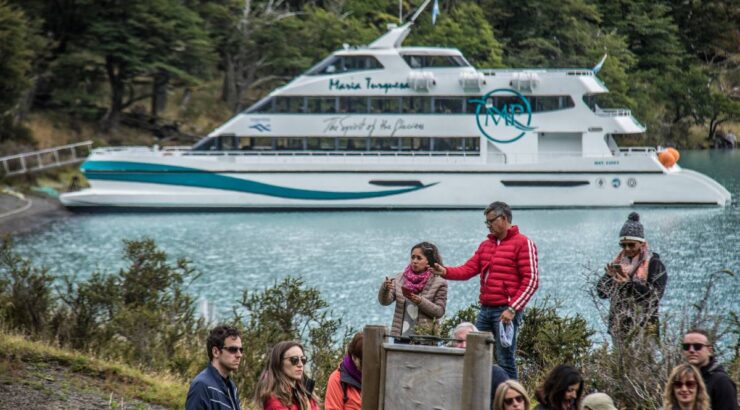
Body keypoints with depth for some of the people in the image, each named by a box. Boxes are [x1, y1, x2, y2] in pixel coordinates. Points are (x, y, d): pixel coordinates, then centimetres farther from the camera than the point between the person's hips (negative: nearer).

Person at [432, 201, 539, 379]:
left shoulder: (523, 244, -5)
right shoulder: (486, 245, 18)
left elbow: (531, 281, -10)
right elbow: (468, 269, 10)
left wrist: (512, 309, -16)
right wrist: (446, 271, -9)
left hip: (505, 312, -7)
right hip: (486, 309, 7)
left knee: (505, 361, -6)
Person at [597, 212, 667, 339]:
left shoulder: (654, 264, -1)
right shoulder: (618, 262, 14)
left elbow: (655, 295, -14)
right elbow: (601, 292, 8)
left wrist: (629, 284, -24)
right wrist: (611, 277, -12)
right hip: (619, 327, 5)